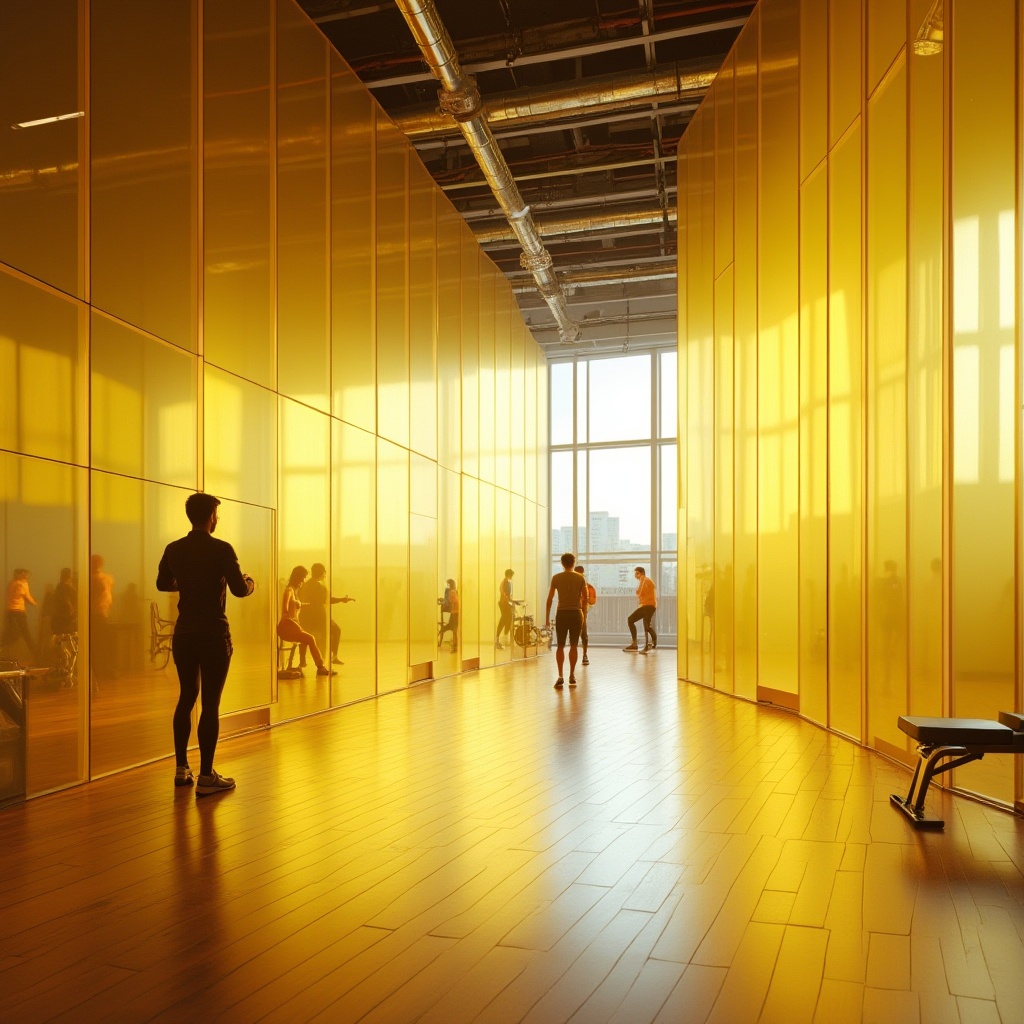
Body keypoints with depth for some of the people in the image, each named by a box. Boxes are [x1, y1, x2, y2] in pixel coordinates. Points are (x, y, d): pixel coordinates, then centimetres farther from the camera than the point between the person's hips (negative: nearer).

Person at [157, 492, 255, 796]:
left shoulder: (174, 549, 5)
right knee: (210, 703, -3)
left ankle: (181, 769, 22)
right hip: (213, 634, -6)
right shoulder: (222, 549, -12)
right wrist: (251, 583, 5)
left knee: (186, 697, 16)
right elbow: (239, 590, -16)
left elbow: (163, 584, 18)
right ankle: (206, 777, -1)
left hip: (183, 633, 6)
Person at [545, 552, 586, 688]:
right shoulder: (580, 578, 2)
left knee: (560, 646, 5)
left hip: (562, 614, -1)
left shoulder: (556, 578, -1)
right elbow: (584, 599, 0)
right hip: (576, 614, 1)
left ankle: (560, 677, -4)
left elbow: (550, 599, -2)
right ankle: (572, 676, 11)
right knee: (573, 646, 9)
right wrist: (584, 615, 10)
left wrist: (547, 618, 3)